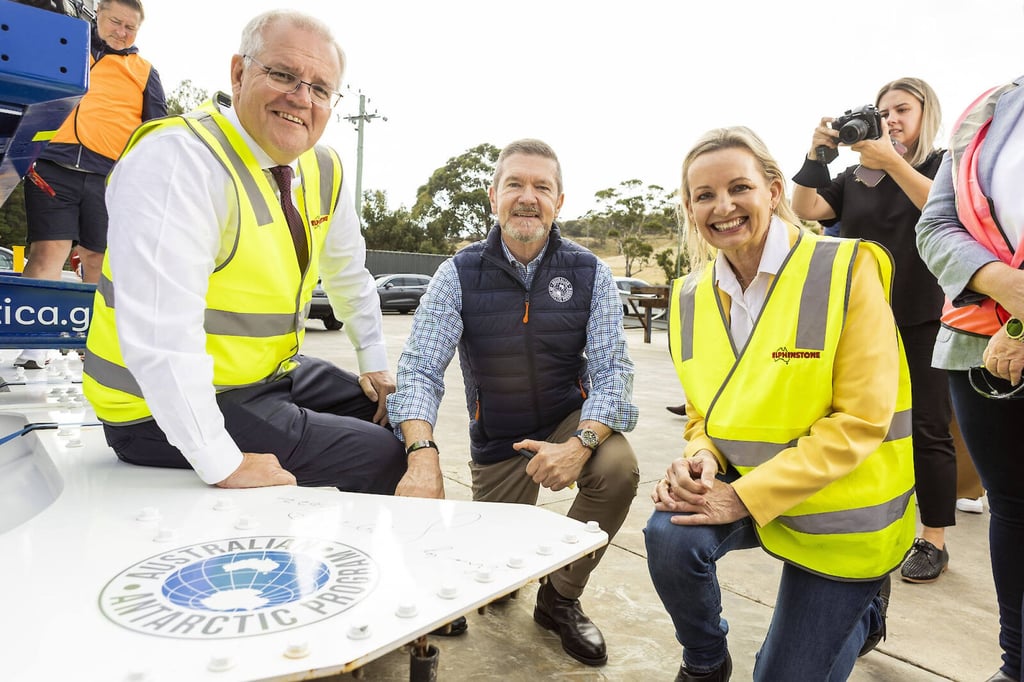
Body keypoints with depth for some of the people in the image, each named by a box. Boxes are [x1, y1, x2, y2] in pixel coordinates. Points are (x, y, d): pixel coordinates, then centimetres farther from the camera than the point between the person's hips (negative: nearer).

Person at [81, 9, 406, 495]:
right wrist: (222, 464, -29)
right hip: (168, 408, -8)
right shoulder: (178, 159, -24)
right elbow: (160, 331, -31)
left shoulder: (324, 170, 1)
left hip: (272, 373, 8)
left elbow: (348, 274, 15)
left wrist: (375, 364, 15)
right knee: (383, 458, -15)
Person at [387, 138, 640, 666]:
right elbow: (419, 369, -18)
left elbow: (612, 369, -14)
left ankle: (560, 598, -3)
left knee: (618, 469, -30)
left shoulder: (589, 273, -9)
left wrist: (581, 444, -33)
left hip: (571, 419, 0)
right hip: (497, 438, 0)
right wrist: (422, 454, -37)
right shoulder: (459, 275, -12)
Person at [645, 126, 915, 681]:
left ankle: (864, 606, 37)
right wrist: (701, 459, -17)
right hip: (737, 487, 3)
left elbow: (861, 420, -20)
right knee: (672, 535, -28)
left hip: (840, 513, -3)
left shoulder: (846, 270, -17)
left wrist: (744, 496, -25)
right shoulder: (691, 296, -2)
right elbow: (704, 414, 6)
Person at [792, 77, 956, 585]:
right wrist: (816, 155, -8)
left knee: (927, 429, 0)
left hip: (925, 319, -3)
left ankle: (934, 542, 11)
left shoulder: (947, 163, 6)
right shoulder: (856, 175, 13)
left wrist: (892, 161, -20)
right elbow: (806, 210, 2)